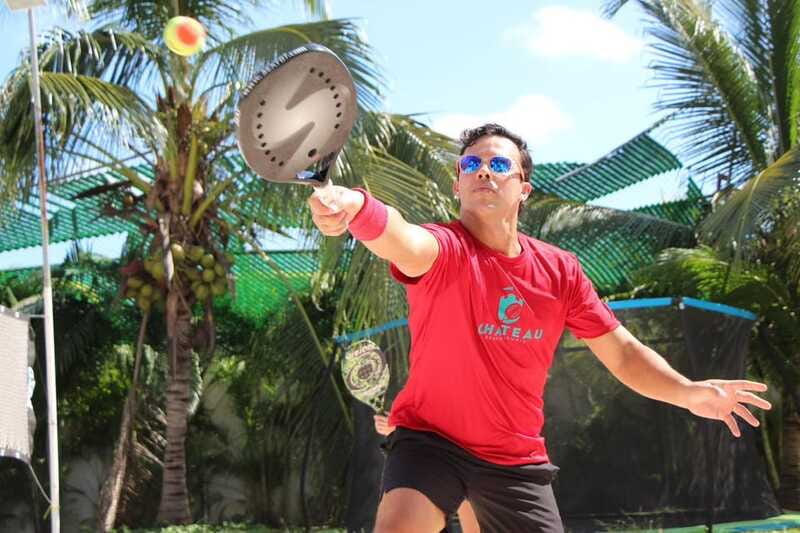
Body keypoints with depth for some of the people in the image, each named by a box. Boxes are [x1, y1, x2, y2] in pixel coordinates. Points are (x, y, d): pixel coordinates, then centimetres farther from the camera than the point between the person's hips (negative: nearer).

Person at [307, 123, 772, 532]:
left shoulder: (561, 270, -1)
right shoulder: (444, 249, -15)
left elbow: (622, 352, 4)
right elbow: (404, 240, -40)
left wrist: (687, 392, -14)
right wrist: (356, 208, -63)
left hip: (518, 459, 4)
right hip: (431, 439, -4)